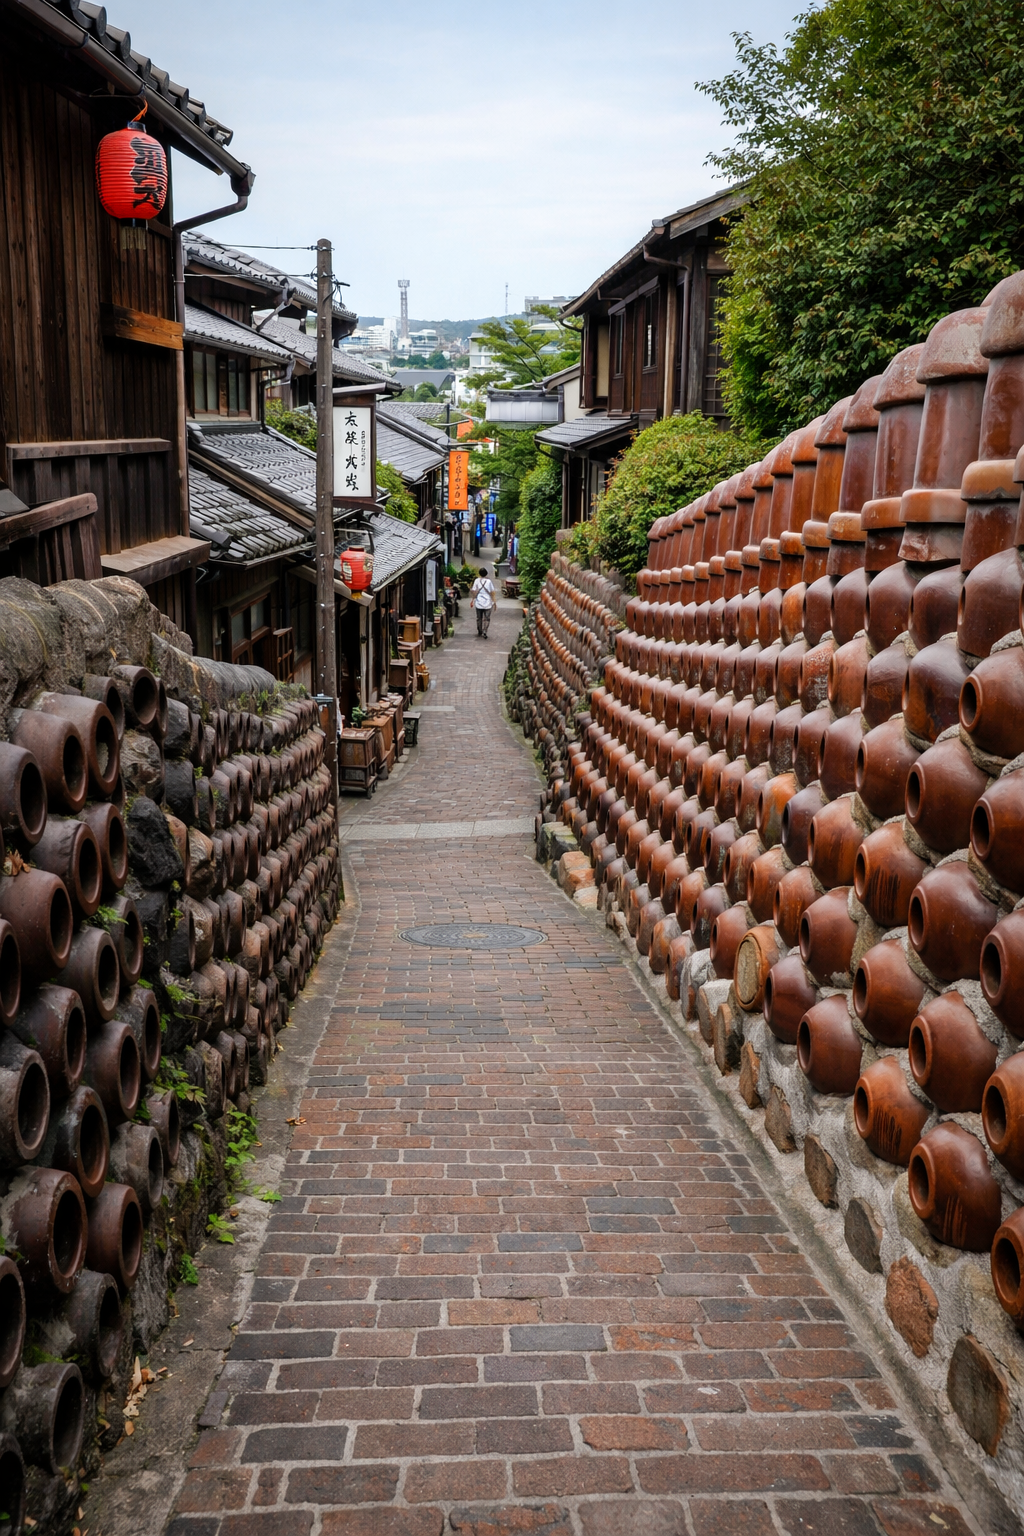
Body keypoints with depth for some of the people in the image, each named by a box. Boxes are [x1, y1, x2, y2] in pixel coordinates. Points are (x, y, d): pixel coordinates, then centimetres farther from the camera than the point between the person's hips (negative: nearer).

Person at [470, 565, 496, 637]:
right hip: (487, 603, -1)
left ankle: (479, 631, 30)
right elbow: (492, 592, -3)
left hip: (478, 603, 2)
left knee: (479, 618, 17)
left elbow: (474, 591, -2)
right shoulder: (489, 581, -7)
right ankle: (484, 631, -13)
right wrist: (493, 601, 6)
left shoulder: (477, 581, -4)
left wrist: (472, 599, 11)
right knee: (486, 618, 3)